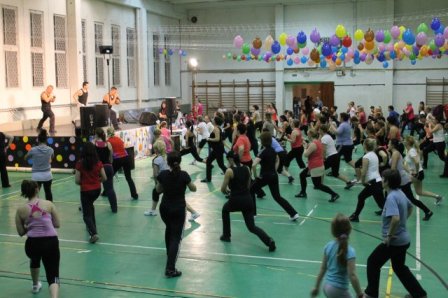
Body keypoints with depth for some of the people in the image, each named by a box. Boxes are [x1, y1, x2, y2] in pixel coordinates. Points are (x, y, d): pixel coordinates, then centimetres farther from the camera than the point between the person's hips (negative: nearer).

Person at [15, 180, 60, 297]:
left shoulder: (20, 210, 4)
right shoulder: (48, 204, 2)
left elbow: (21, 232, 9)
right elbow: (57, 225, 8)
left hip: (32, 244, 2)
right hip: (51, 243, -2)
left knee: (34, 260, 39)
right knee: (53, 276, 2)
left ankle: (35, 285, 55)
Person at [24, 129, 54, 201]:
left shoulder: (33, 150, -12)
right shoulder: (50, 149, -5)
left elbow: (25, 158, 6)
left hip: (36, 176, -2)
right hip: (47, 175, 3)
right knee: (48, 192, 18)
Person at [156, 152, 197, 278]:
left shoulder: (163, 174, -9)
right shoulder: (183, 175, -17)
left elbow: (158, 190, 7)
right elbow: (193, 189, -2)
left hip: (165, 208, 4)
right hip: (178, 209, -4)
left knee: (169, 229, 32)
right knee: (176, 237, -1)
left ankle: (169, 252, 53)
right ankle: (170, 269, -13)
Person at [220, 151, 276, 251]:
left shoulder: (230, 171, -8)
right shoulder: (247, 169, 8)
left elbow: (223, 189, -2)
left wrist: (227, 191, 20)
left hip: (236, 200, -4)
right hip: (248, 200, 4)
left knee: (225, 210, 32)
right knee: (252, 227, 9)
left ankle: (226, 236, 36)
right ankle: (269, 240, -15)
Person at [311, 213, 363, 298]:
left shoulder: (328, 246, -2)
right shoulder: (349, 251, -20)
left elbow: (322, 269, 6)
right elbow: (352, 275, -22)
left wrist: (317, 287, 16)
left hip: (327, 286, 7)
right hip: (339, 290, -7)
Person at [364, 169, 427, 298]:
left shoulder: (391, 197, -24)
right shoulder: (400, 193, 4)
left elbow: (395, 218, -36)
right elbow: (410, 207, 24)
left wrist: (389, 235, -24)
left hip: (394, 241, -9)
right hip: (403, 239, 9)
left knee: (372, 262, 9)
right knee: (399, 267, 26)